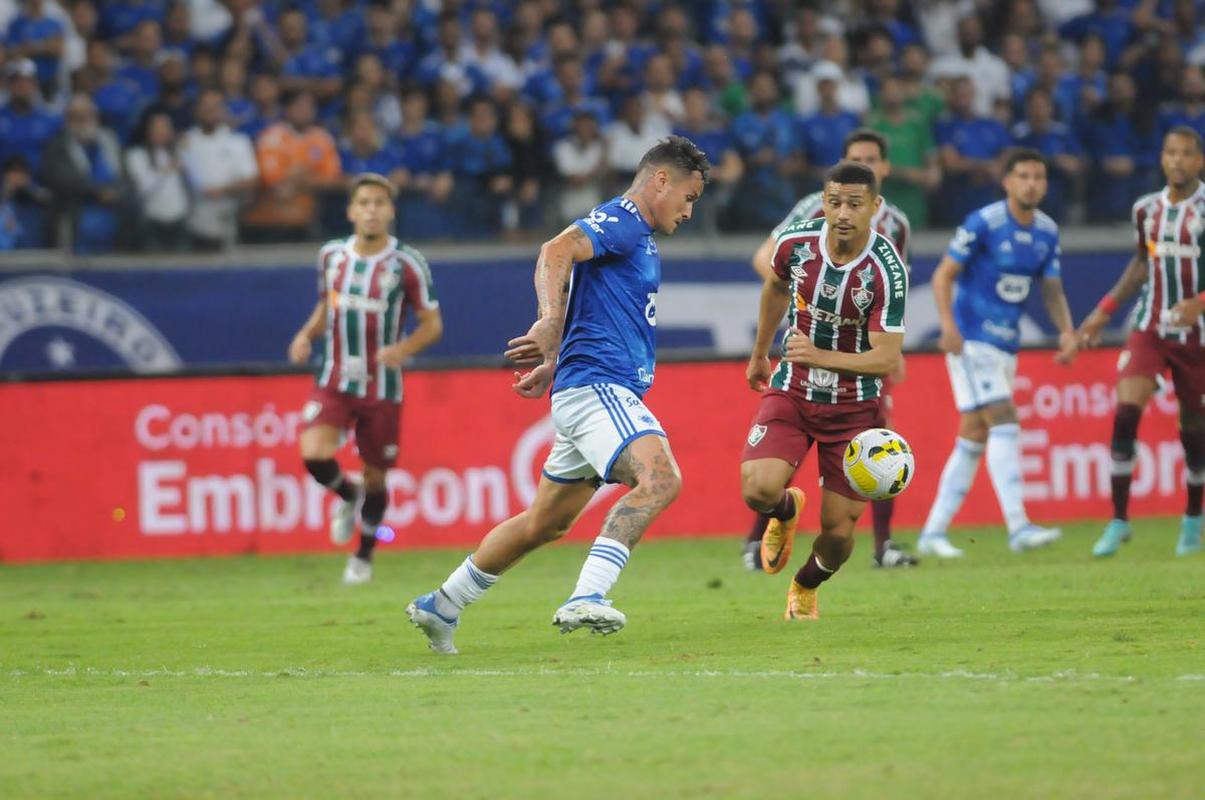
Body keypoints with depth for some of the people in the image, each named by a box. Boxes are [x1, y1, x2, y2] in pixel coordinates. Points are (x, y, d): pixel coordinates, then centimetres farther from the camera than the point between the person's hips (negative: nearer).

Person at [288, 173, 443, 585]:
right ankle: (348, 496, 15)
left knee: (375, 476, 6)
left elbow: (432, 324, -4)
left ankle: (364, 557, 28)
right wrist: (306, 335, -3)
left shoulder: (406, 264, -9)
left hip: (382, 386, -2)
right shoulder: (331, 255, 2)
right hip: (335, 381, 2)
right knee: (314, 455, -20)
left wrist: (403, 349, -24)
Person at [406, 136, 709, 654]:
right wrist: (551, 325, -42)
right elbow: (557, 251, -28)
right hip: (595, 385, -10)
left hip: (599, 393, 10)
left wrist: (552, 364, 36)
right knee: (660, 479, -30)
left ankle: (441, 607, 28)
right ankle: (587, 598, -40)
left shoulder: (638, 237, 23)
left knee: (546, 524, 17)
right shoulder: (619, 221, -9)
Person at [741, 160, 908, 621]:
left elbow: (886, 359, -24)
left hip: (854, 405, -2)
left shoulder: (886, 270, -23)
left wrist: (820, 357, -39)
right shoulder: (795, 242, -11)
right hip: (790, 392, 2)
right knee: (758, 489, -23)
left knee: (838, 531, -3)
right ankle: (786, 513, 17)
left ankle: (806, 587, 34)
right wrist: (759, 354, 26)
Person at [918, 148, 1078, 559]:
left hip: (1006, 346, 8)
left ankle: (933, 531, 15)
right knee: (1004, 422, -18)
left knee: (973, 439, 9)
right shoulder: (983, 223, -13)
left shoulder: (1047, 232, 7)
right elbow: (943, 275, -11)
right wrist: (948, 324, -24)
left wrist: (1066, 330, -6)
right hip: (971, 340, -7)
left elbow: (1052, 290, 11)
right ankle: (1018, 527, -24)